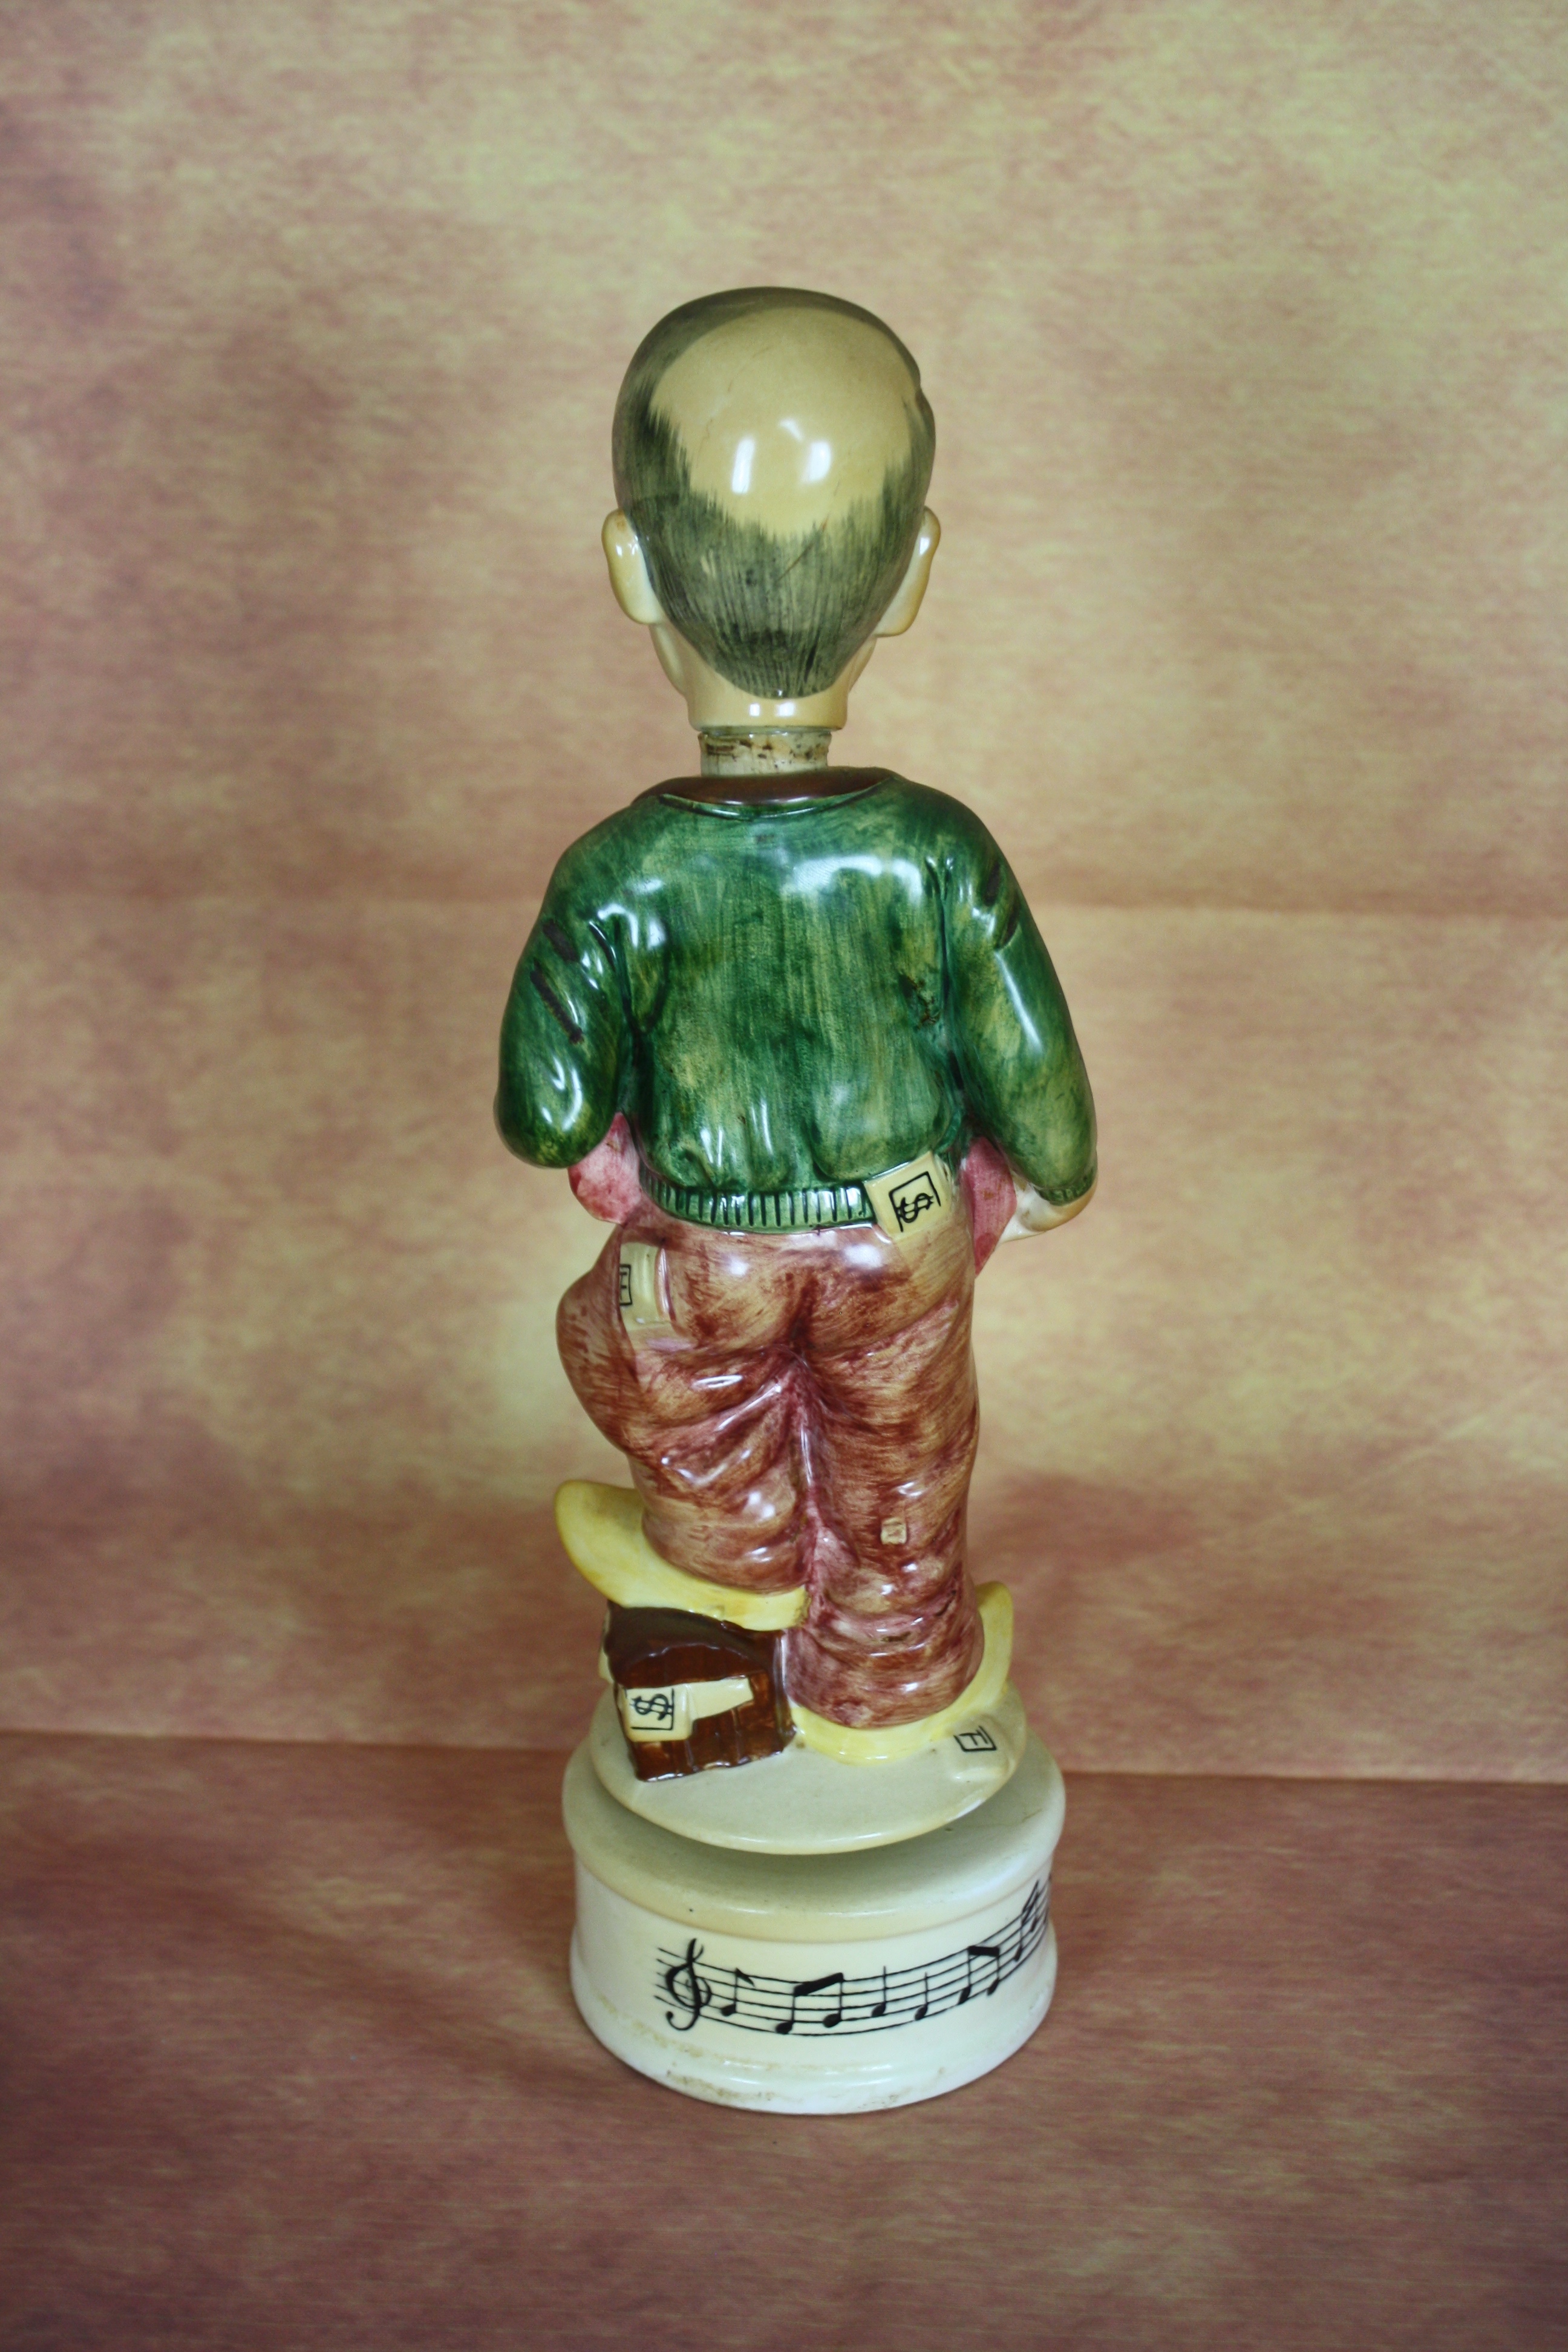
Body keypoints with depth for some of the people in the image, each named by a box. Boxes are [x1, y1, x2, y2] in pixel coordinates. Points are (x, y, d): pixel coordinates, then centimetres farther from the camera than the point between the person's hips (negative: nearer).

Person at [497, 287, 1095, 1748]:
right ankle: (886, 1675, 54)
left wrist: (597, 1134, 5)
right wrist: (1052, 1177, 7)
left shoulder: (616, 881, -28)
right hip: (904, 1243, 2)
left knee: (699, 1408, 34)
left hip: (707, 1253, -1)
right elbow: (1033, 1067, -14)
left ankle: (737, 1563, 62)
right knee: (897, 1471, 29)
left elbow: (547, 1117, -18)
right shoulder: (938, 856, -24)